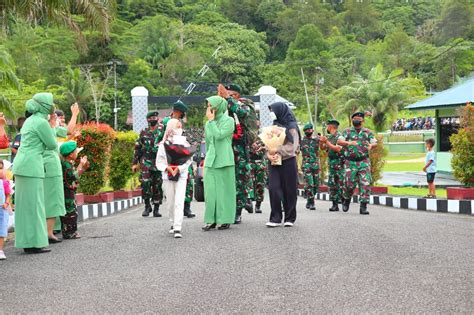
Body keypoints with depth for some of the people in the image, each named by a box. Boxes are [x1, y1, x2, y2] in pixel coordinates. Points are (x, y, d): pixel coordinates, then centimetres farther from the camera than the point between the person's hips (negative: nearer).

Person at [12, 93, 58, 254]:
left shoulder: (30, 120, 16)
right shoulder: (42, 122, -11)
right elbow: (52, 145, -5)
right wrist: (52, 128, 8)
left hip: (21, 164, 9)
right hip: (31, 165, -9)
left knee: (25, 204, 10)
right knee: (34, 204, -5)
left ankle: (27, 242, 14)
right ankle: (35, 243, -3)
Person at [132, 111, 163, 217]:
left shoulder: (162, 132, 5)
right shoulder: (143, 133, 8)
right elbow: (137, 148, 12)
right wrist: (135, 163, 9)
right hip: (146, 162, 0)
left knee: (157, 187, 3)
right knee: (145, 184, -12)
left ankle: (156, 209, 13)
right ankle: (147, 206, 3)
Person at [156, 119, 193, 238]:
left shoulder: (184, 142, 3)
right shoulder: (163, 144, 4)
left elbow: (189, 160, 0)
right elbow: (159, 162, 4)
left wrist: (179, 168, -15)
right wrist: (167, 168, -14)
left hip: (181, 176, -2)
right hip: (167, 176, 2)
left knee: (179, 202, -12)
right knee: (170, 203, 10)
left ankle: (178, 229, -17)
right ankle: (173, 224, 29)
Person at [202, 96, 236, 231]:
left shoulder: (228, 121, -3)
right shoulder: (208, 124, 14)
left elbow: (219, 135, -18)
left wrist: (211, 120, -10)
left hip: (224, 161, -5)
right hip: (210, 162, 5)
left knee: (224, 189, -1)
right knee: (210, 190, 1)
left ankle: (225, 220, 6)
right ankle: (211, 220, 5)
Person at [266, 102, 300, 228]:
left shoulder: (291, 127, -3)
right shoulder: (274, 126, 14)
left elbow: (292, 146, -11)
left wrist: (277, 152, -16)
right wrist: (269, 154, -9)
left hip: (288, 162, -4)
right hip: (274, 162, 4)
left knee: (289, 190, 2)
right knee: (273, 188, -7)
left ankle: (290, 218, 12)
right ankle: (275, 218, -4)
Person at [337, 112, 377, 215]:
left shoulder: (368, 132, 11)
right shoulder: (347, 131, 7)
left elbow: (375, 143, 5)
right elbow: (339, 141, -4)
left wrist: (371, 145, -19)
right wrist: (348, 143, -24)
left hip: (364, 161, 1)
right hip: (351, 162, -1)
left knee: (365, 183, -9)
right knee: (349, 183, -2)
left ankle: (363, 206, -6)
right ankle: (346, 200, 27)